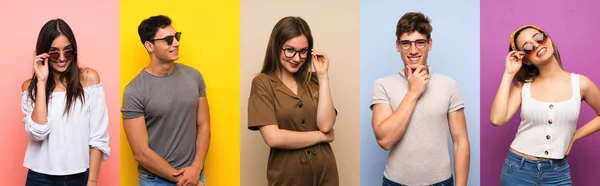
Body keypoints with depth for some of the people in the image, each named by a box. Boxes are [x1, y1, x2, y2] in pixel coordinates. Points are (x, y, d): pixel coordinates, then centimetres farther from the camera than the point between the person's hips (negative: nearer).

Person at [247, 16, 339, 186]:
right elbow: (274, 138, -18)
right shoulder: (262, 83, -9)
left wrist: (323, 75, -10)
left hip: (325, 171, 4)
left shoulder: (314, 81, 2)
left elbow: (326, 125, -11)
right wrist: (321, 136, -9)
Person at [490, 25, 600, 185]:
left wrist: (574, 137, 2)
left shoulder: (580, 83, -2)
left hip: (558, 173, 0)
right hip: (518, 169, 0)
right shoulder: (522, 86, -2)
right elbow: (497, 119, -18)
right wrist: (508, 74, -12)